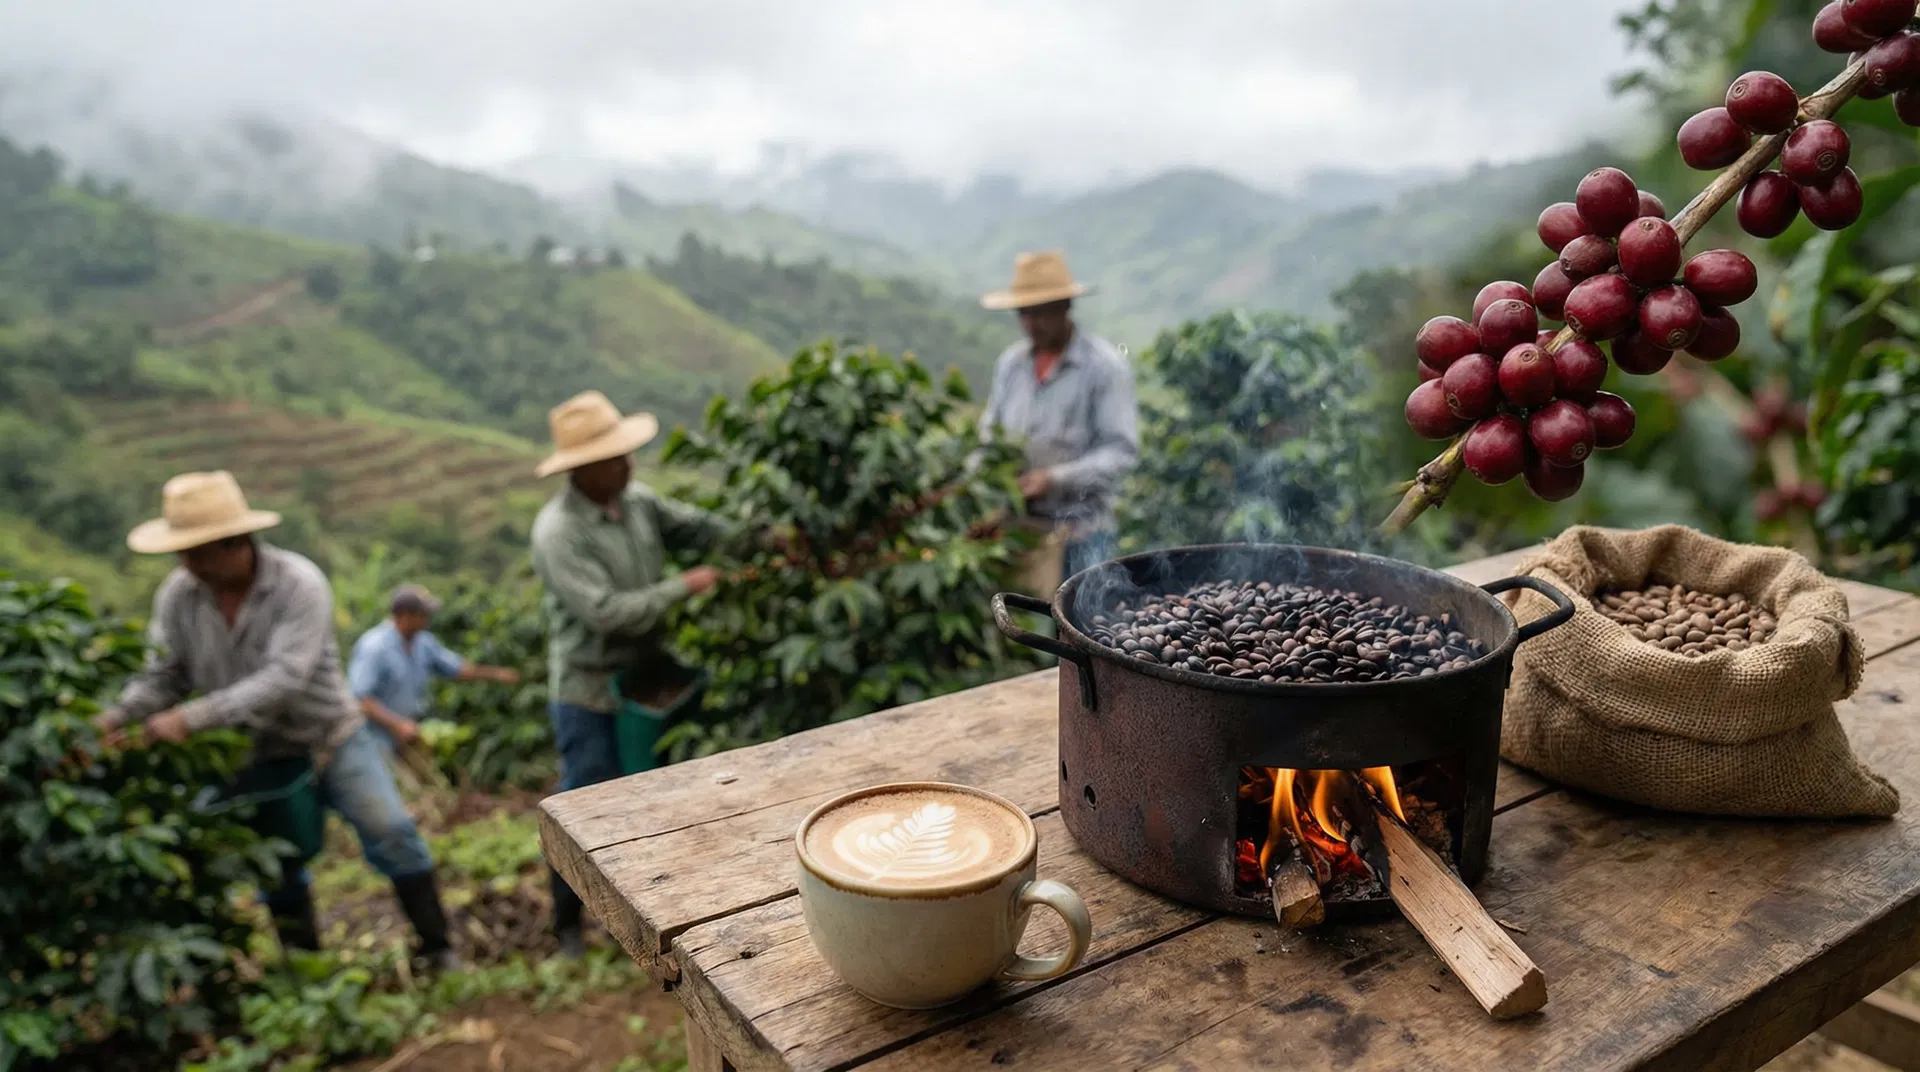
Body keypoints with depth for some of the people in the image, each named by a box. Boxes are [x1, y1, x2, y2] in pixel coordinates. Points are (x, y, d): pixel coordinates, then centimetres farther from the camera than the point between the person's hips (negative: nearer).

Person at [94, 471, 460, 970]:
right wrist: (118, 715, -24)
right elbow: (163, 673, -5)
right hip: (258, 754, 4)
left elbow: (284, 677, -33)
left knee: (390, 831, -12)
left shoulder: (299, 583, -26)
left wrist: (192, 717, -36)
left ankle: (437, 948, 1)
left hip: (329, 735, -4)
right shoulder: (177, 595, -12)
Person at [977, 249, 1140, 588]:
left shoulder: (1105, 365, -5)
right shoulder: (1010, 363, 11)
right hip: (1015, 527, 4)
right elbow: (989, 429, 22)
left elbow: (1122, 452, -10)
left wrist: (1054, 479, -19)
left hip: (1079, 533, -4)